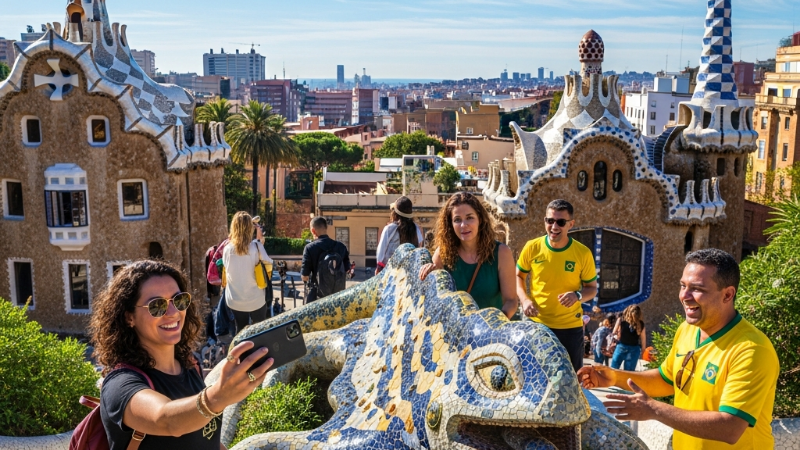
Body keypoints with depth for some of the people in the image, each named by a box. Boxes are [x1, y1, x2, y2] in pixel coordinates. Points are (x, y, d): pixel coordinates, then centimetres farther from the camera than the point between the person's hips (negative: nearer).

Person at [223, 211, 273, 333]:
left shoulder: (227, 249, -8)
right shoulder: (255, 247, -16)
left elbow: (226, 266, 7)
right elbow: (268, 262, -8)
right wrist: (259, 240, -3)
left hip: (235, 300, 2)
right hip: (256, 300, -2)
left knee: (240, 331, 16)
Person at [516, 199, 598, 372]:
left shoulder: (583, 253, -10)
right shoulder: (532, 247, -8)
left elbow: (592, 288, 2)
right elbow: (518, 276, 8)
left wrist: (578, 296, -21)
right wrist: (525, 299, -10)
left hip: (570, 327, 0)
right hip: (536, 324, 1)